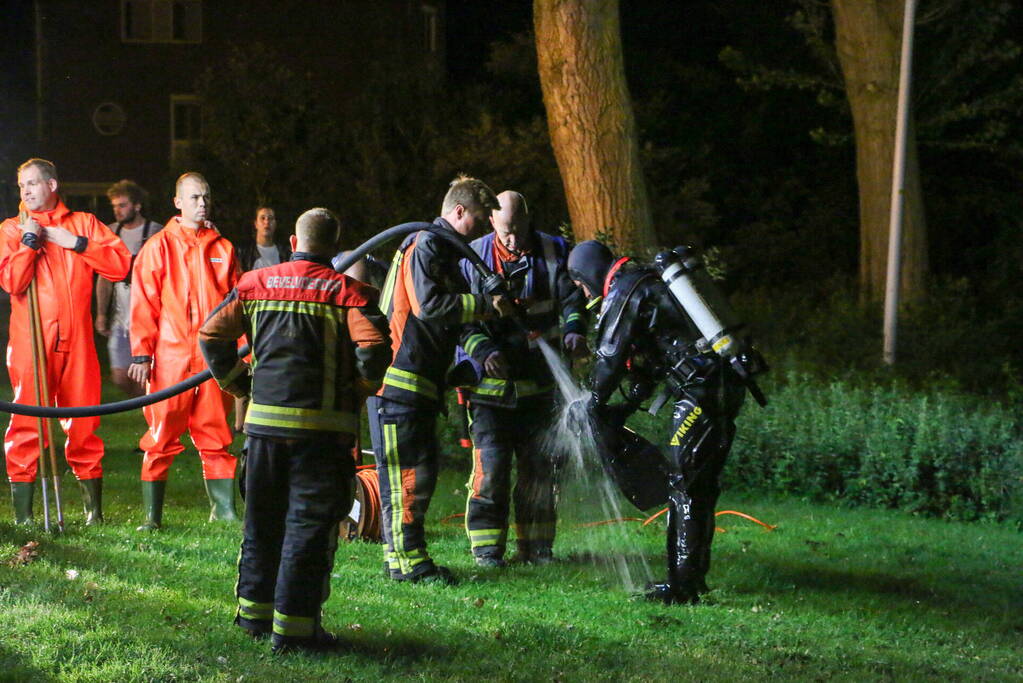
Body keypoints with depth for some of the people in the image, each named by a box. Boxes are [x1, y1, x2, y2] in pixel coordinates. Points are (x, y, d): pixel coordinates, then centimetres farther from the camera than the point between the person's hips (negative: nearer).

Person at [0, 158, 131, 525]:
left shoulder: (83, 223, 12)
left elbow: (121, 263, -2)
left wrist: (72, 242, -6)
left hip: (76, 341, 1)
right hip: (30, 342, -1)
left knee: (83, 424, 3)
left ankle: (94, 508, 11)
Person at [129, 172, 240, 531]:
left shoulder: (223, 248, 13)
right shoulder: (159, 246, 4)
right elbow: (143, 304, 1)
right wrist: (141, 353, -6)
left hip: (213, 360, 3)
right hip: (170, 358, -3)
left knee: (216, 436, 4)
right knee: (162, 439, -2)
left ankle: (224, 510, 8)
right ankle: (152, 515, 3)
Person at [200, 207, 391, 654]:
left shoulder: (255, 285, 7)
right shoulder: (347, 292, -5)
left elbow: (211, 335, 5)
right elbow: (374, 346, -18)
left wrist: (236, 383, 15)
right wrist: (361, 389, -1)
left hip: (263, 420, 4)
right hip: (322, 427, -4)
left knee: (262, 519, 17)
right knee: (310, 523, 1)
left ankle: (254, 612, 25)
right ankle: (293, 624, -1)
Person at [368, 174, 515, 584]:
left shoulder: (444, 251, 23)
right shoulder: (424, 246, -10)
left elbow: (456, 313, 26)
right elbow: (428, 303, -23)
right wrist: (487, 305, -19)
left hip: (422, 381, 11)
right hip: (399, 379, -10)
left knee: (422, 469, 11)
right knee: (407, 470, -9)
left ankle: (403, 557, 16)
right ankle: (407, 561, -6)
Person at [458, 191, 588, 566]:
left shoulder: (552, 252, 2)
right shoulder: (472, 258, -2)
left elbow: (571, 296, -3)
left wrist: (573, 330, -25)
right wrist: (482, 350, -20)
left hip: (537, 381, 2)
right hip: (489, 384, -2)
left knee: (538, 465, 7)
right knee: (490, 466, -7)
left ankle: (536, 545, 17)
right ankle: (486, 546, 2)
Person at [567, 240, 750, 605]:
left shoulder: (624, 293, -6)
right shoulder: (650, 281, 24)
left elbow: (610, 356, -4)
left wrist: (598, 403, 12)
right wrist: (629, 405, 25)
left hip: (702, 391, -10)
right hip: (728, 386, 10)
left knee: (684, 485, -7)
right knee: (701, 485, 15)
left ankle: (683, 584, -7)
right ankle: (695, 574, 20)